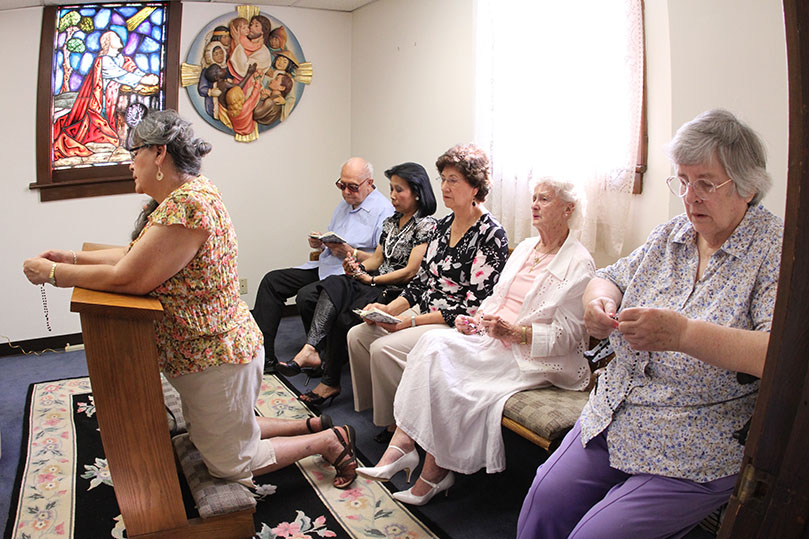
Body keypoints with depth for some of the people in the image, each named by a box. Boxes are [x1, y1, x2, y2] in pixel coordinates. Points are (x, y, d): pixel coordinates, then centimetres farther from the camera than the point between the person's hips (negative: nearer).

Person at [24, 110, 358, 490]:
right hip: (203, 350, 10)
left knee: (230, 462, 10)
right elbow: (135, 255, 9)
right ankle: (313, 426, 31)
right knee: (219, 433, 27)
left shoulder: (187, 204, -28)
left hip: (215, 357, -10)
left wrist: (53, 273, -16)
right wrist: (73, 258, 2)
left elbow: (128, 279, -29)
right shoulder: (178, 197, 5)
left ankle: (331, 441, 18)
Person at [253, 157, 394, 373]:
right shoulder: (345, 204, 18)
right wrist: (319, 243, 4)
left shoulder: (383, 210, -11)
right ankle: (263, 355, -1)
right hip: (324, 266, 10)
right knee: (272, 281, 2)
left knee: (306, 296, -31)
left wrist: (351, 252, -26)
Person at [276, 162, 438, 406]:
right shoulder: (391, 222, 19)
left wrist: (370, 279, -12)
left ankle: (330, 383, -10)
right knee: (333, 285, -23)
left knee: (343, 317, -26)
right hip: (377, 286, 7)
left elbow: (410, 272, -13)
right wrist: (358, 267, -5)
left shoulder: (426, 226, -6)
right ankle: (310, 349, -36)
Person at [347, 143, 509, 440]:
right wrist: (389, 309, -3)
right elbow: (422, 279, 13)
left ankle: (397, 425, -2)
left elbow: (474, 305, -19)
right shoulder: (443, 225, 11)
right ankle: (379, 410, 8)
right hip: (424, 313, 9)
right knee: (358, 335, -5)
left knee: (384, 348, -24)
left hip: (458, 326, -8)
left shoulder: (491, 234, -14)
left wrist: (412, 321, -21)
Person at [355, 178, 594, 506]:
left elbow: (568, 334, -12)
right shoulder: (525, 248, 18)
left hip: (534, 356, -7)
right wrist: (476, 319, 1)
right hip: (493, 339, 7)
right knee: (435, 342, -22)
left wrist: (515, 332, -23)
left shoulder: (578, 264, -6)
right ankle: (401, 444, -24)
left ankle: (435, 472, -8)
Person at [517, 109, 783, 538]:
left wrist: (685, 333, -35)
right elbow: (609, 278, 17)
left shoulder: (780, 254, -10)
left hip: (695, 456, -5)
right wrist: (600, 302, -8)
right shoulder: (669, 235, 10)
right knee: (544, 502, -8)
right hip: (611, 421, 6)